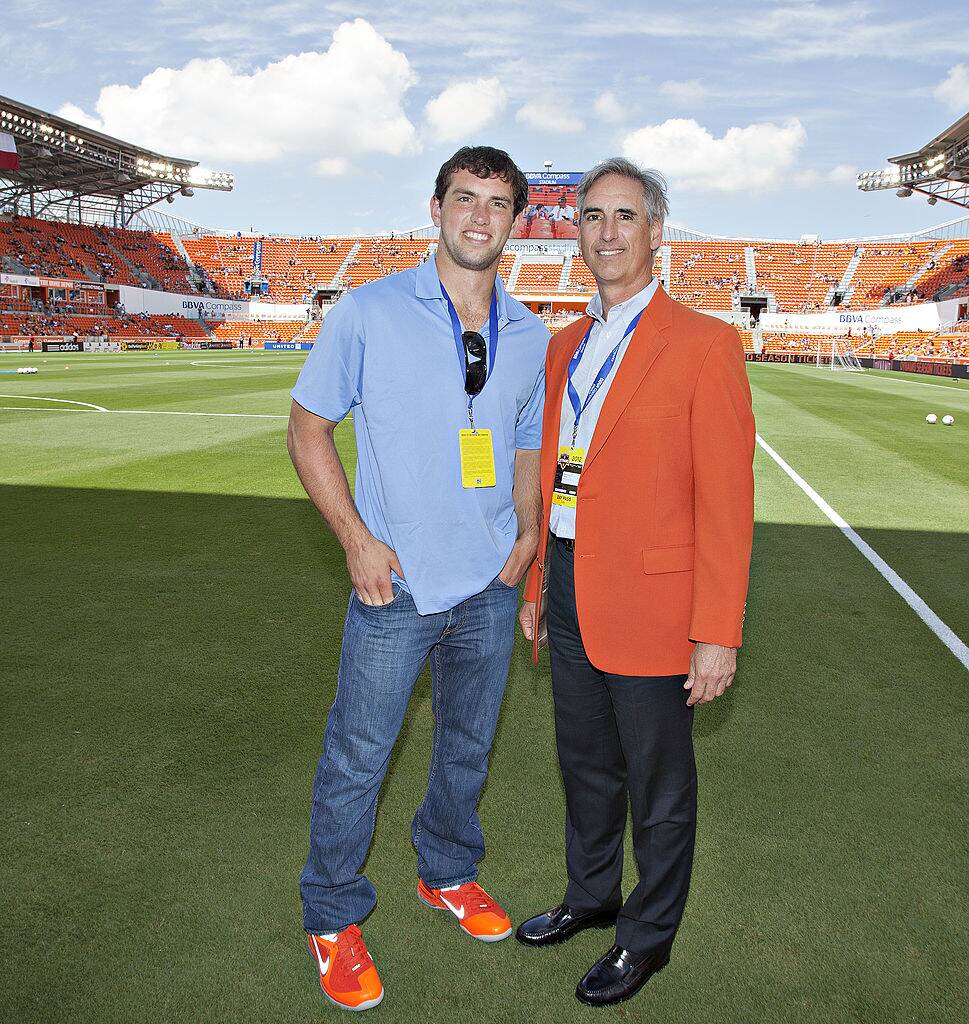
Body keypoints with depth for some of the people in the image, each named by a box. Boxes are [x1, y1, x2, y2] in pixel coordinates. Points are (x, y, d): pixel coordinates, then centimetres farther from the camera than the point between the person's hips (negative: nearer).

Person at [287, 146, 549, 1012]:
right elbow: (308, 428, -4)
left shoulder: (529, 336, 4)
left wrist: (529, 529, 0)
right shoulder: (370, 314, -8)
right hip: (395, 583, -4)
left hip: (490, 584, 4)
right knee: (358, 756, 6)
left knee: (468, 746, 20)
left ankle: (448, 873, 44)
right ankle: (334, 917, 28)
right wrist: (356, 538, -12)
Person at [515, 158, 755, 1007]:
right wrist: (534, 587, 14)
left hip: (650, 606, -6)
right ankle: (591, 896, 44)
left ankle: (649, 934, 33)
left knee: (659, 786, 11)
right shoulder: (564, 347, 10)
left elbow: (726, 502, -14)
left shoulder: (705, 345, -11)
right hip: (571, 597, 6)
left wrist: (718, 635, -16)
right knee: (586, 766, 22)